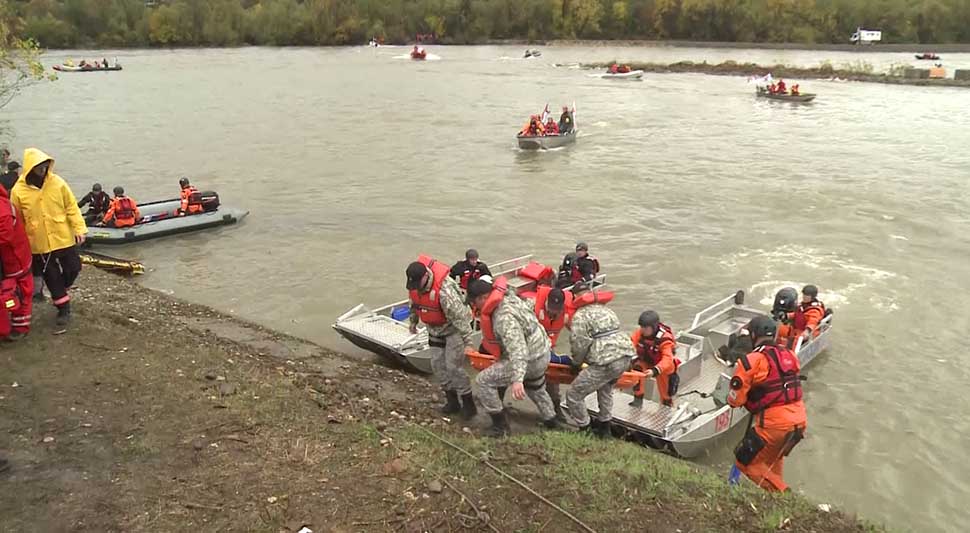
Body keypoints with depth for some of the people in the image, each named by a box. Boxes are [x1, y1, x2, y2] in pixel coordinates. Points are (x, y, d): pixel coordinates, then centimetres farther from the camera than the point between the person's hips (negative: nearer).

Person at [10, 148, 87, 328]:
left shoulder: (57, 182, -7)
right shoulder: (19, 191, -10)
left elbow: (71, 207, -2)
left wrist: (79, 228, -8)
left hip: (64, 238, 1)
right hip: (40, 244, -1)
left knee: (73, 269, 10)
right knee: (52, 278, 7)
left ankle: (62, 292, 39)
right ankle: (63, 308, 21)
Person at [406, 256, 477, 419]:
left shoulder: (444, 289, -36)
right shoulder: (414, 285, -13)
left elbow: (459, 316, -34)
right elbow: (414, 303, 11)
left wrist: (467, 342, -32)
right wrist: (413, 321, 23)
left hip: (453, 328, -7)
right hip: (435, 329, 7)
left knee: (453, 366, -11)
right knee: (438, 365, 6)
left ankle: (468, 403, 2)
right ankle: (452, 400, 20)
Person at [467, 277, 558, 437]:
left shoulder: (504, 317, -31)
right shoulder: (508, 297, -3)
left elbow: (517, 349, -40)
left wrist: (517, 379, -49)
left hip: (530, 360, -10)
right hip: (543, 352, 10)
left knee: (483, 380, -6)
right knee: (536, 388, 37)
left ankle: (500, 425, 4)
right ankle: (551, 420, 55)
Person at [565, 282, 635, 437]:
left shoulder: (580, 316, -1)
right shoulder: (606, 310, 23)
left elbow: (580, 345, -8)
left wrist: (576, 363, 12)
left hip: (607, 361, -9)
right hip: (626, 355, 9)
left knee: (573, 396, 4)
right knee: (605, 387, 37)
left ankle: (585, 430, 14)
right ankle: (604, 425, 46)